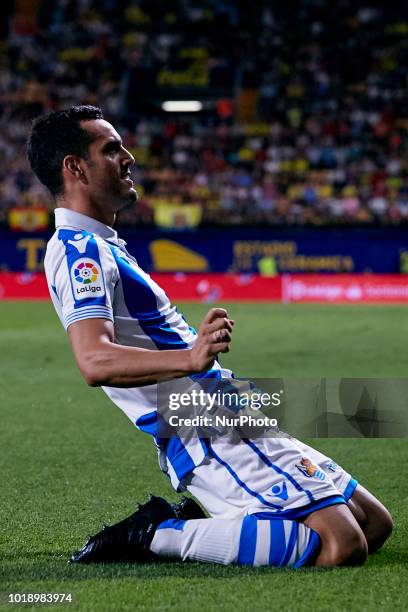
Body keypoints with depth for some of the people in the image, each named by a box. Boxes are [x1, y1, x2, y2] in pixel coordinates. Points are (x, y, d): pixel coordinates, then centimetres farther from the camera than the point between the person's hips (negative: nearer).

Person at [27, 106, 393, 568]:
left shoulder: (100, 247, 19)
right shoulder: (79, 251, -14)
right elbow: (95, 361, -31)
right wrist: (190, 358, -44)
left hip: (230, 423, 10)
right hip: (206, 432, -10)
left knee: (374, 525, 8)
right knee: (340, 546, -24)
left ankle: (196, 519, 7)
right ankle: (155, 535, -13)